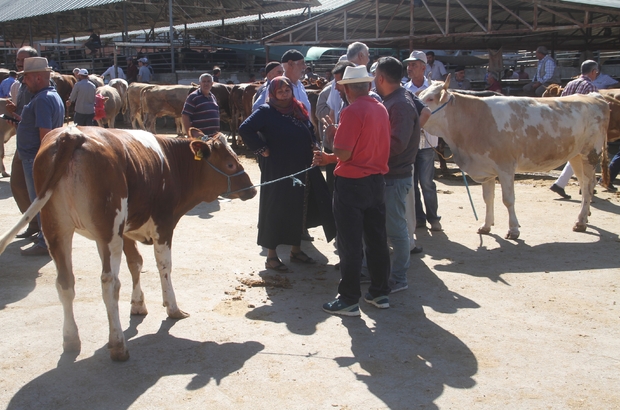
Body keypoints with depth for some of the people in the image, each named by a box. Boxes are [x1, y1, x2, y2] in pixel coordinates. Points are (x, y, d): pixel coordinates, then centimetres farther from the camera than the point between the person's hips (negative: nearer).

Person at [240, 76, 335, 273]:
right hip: (278, 171, -7)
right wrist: (262, 149, -17)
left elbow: (310, 130, 28)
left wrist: (313, 146, 11)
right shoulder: (266, 111, -9)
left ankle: (296, 251, 27)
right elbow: (245, 129, -20)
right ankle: (271, 256, 10)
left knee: (299, 210, 12)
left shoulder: (299, 110, 11)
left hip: (303, 170, 7)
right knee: (276, 211, 0)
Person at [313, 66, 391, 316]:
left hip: (351, 183, -7)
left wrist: (328, 157, 1)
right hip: (377, 181, 8)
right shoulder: (381, 110, 7)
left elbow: (343, 153, -22)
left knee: (350, 244, 0)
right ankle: (380, 293, 24)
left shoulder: (352, 111, -17)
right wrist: (330, 158, 15)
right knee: (377, 239, 15)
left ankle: (349, 300, 7)